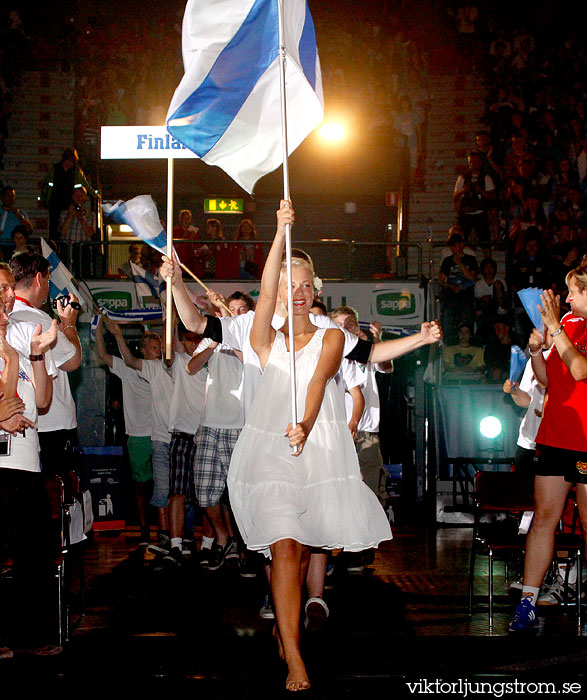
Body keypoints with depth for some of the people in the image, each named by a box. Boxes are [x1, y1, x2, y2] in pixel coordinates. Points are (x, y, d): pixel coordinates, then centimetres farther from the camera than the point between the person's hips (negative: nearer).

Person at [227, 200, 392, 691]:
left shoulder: (331, 337, 8)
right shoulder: (267, 342, 10)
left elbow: (318, 381, -11)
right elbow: (265, 293, -8)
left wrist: (305, 425, -30)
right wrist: (281, 233, -19)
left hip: (319, 445, 1)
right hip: (270, 449, -1)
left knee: (303, 548, 8)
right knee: (283, 547, -13)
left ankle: (284, 627, 32)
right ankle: (294, 660, -14)